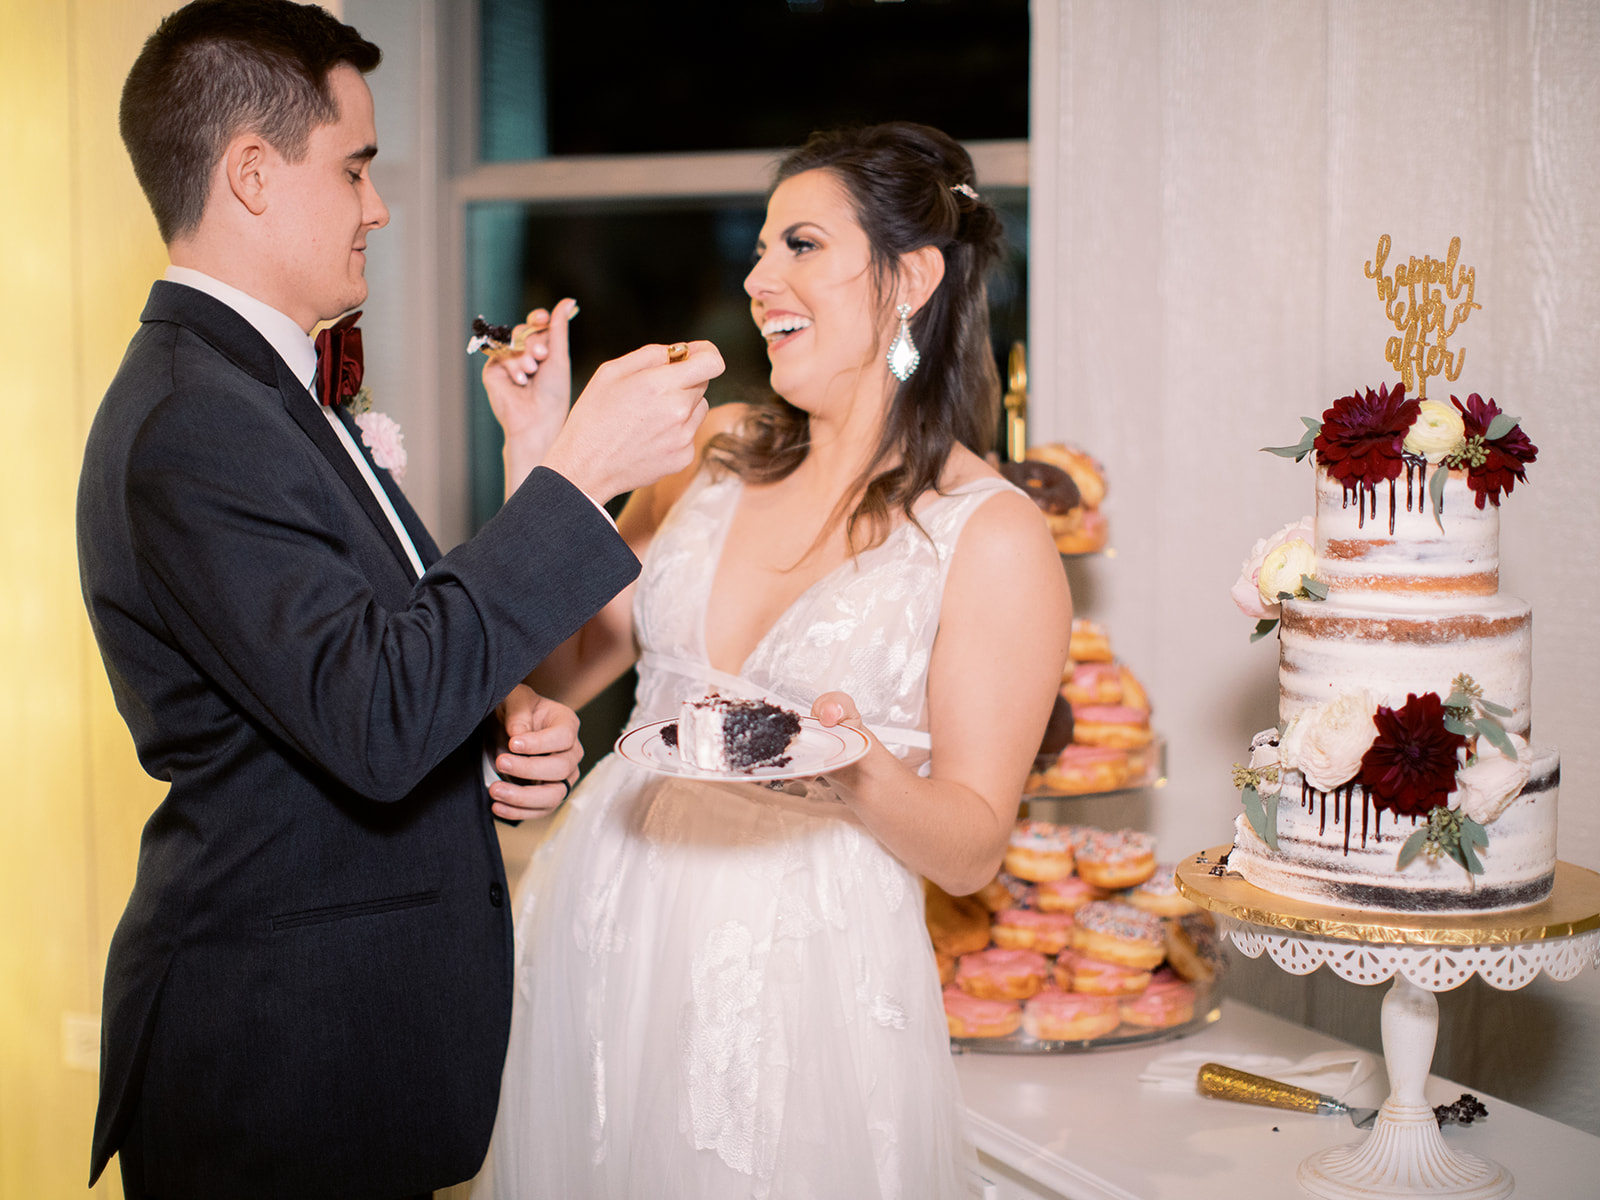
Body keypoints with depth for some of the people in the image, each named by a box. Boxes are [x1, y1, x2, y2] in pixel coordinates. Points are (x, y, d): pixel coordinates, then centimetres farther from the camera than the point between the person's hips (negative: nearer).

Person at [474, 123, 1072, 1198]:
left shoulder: (997, 537, -8)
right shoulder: (717, 453, 6)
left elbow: (972, 849, -7)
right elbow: (564, 669, 6)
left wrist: (862, 777, -26)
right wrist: (540, 455, -2)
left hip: (799, 991, -4)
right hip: (600, 939, 5)